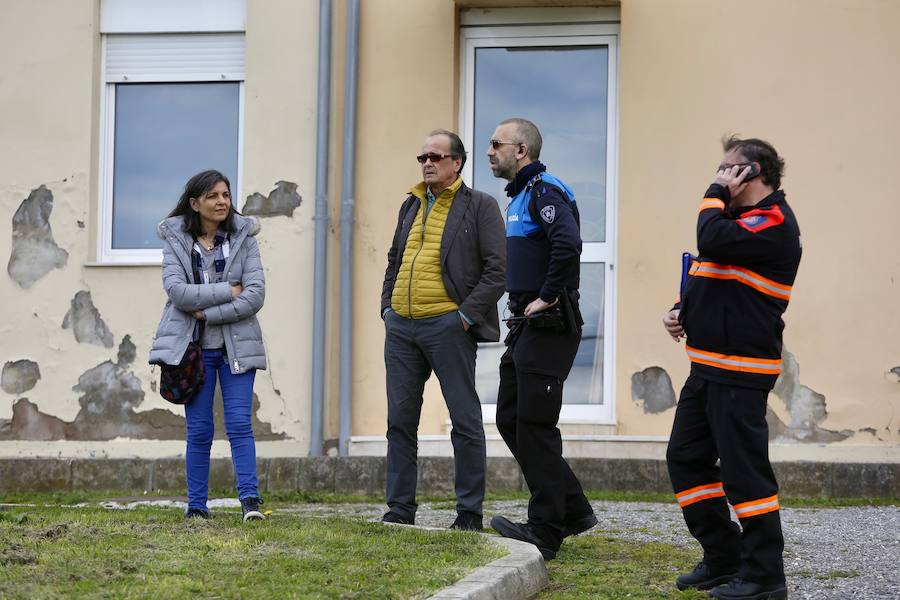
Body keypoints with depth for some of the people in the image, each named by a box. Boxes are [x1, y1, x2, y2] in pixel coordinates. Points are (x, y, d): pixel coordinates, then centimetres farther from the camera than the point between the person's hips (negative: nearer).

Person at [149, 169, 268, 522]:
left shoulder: (243, 237, 2)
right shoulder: (176, 239, 2)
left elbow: (256, 295, -7)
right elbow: (176, 291, -12)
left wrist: (209, 312, -12)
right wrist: (227, 291, -13)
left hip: (235, 344, 0)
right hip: (193, 346, 0)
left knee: (239, 423, -7)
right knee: (198, 429, 3)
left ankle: (249, 499, -5)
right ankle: (196, 505, 10)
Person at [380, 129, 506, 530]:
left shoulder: (479, 206, -1)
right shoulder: (411, 205, 18)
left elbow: (498, 268, -7)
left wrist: (468, 314, -12)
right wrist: (387, 307, 14)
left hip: (447, 326, -6)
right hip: (400, 327, 6)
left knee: (465, 420, 0)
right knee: (400, 420, 6)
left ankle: (469, 513, 5)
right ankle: (400, 509, 12)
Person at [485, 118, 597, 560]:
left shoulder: (544, 192, -13)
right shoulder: (521, 195, 19)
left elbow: (568, 243, -31)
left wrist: (547, 296, -23)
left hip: (548, 327, -10)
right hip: (525, 326, 10)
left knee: (534, 425, -7)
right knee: (510, 420, 11)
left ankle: (546, 531, -2)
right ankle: (573, 510, 17)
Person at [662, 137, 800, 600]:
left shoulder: (773, 222, -14)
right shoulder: (742, 218, 19)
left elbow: (713, 241, -29)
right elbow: (707, 274, 26)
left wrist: (716, 193, -14)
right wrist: (680, 310, 9)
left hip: (741, 371, -10)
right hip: (708, 366, 11)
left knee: (743, 468, -7)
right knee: (686, 458, 13)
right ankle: (723, 559, 21)